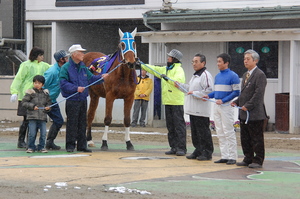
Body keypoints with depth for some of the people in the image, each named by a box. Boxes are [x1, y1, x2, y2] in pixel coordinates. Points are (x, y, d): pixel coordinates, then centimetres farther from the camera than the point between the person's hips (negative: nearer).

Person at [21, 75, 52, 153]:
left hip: (43, 117, 3)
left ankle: (41, 147, 15)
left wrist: (48, 107, -1)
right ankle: (31, 147, 11)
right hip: (32, 117, -3)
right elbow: (24, 102, -1)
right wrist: (32, 106, -11)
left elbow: (49, 102, 20)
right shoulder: (30, 92, 0)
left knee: (43, 133, 2)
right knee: (32, 133, -3)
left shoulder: (45, 93, 10)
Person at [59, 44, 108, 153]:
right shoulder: (65, 68, -9)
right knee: (72, 123, -3)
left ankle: (82, 145, 16)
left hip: (83, 100, 7)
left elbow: (91, 78, 18)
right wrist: (76, 88, -23)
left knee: (82, 123, 10)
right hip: (72, 100, -7)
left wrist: (101, 77, 2)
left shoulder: (83, 67, 13)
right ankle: (70, 145, 4)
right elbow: (63, 84, -15)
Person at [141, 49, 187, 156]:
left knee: (179, 125, -8)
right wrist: (140, 65, 25)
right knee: (170, 126, 9)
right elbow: (153, 69, 25)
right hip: (168, 102, 9)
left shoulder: (179, 70, -8)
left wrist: (167, 78, -35)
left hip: (177, 102, -9)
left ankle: (181, 148, -8)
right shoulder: (165, 69, 18)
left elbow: (179, 81, -26)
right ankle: (174, 147, 13)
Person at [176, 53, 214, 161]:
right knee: (195, 132, 13)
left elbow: (209, 91, -21)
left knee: (203, 132, -5)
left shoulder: (206, 75, -13)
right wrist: (179, 85, 22)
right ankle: (198, 151, 21)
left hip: (201, 111, -10)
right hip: (193, 110, 10)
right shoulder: (195, 76, 20)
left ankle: (207, 153, 1)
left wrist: (195, 94, -21)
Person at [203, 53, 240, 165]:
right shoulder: (217, 76, 15)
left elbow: (236, 92, -12)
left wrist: (223, 100, -18)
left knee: (228, 132, -6)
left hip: (226, 106, -8)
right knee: (220, 133, 8)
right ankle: (224, 156, 13)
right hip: (217, 106, 8)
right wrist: (209, 96, 3)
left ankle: (232, 157, -2)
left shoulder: (233, 76, -8)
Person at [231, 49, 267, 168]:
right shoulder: (245, 75, 18)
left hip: (255, 113, -9)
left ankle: (258, 161, 3)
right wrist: (237, 102, 8)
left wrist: (248, 106, -19)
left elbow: (259, 94, -18)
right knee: (245, 139, 12)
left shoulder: (260, 75, -11)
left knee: (256, 139, -2)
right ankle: (248, 159, 20)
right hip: (244, 114, 9)